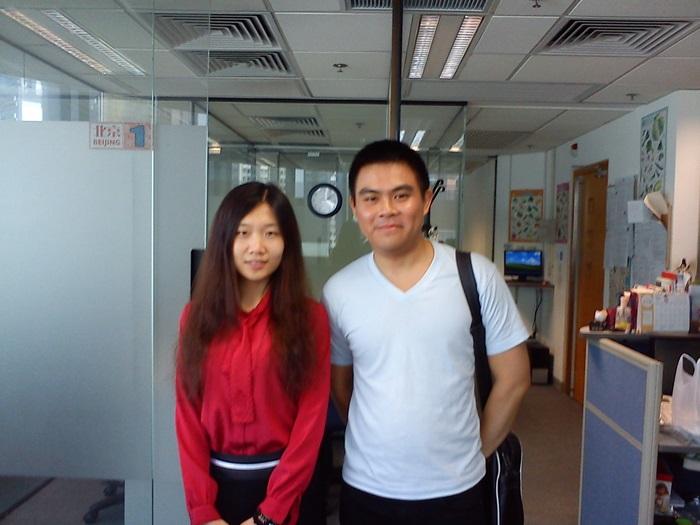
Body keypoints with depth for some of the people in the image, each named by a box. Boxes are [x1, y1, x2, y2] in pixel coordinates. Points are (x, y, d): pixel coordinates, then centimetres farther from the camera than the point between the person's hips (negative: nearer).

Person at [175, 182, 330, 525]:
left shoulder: (310, 318, -9)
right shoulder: (197, 316, -2)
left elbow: (311, 421, -10)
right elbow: (188, 416, -2)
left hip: (289, 487, -2)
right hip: (216, 484, 2)